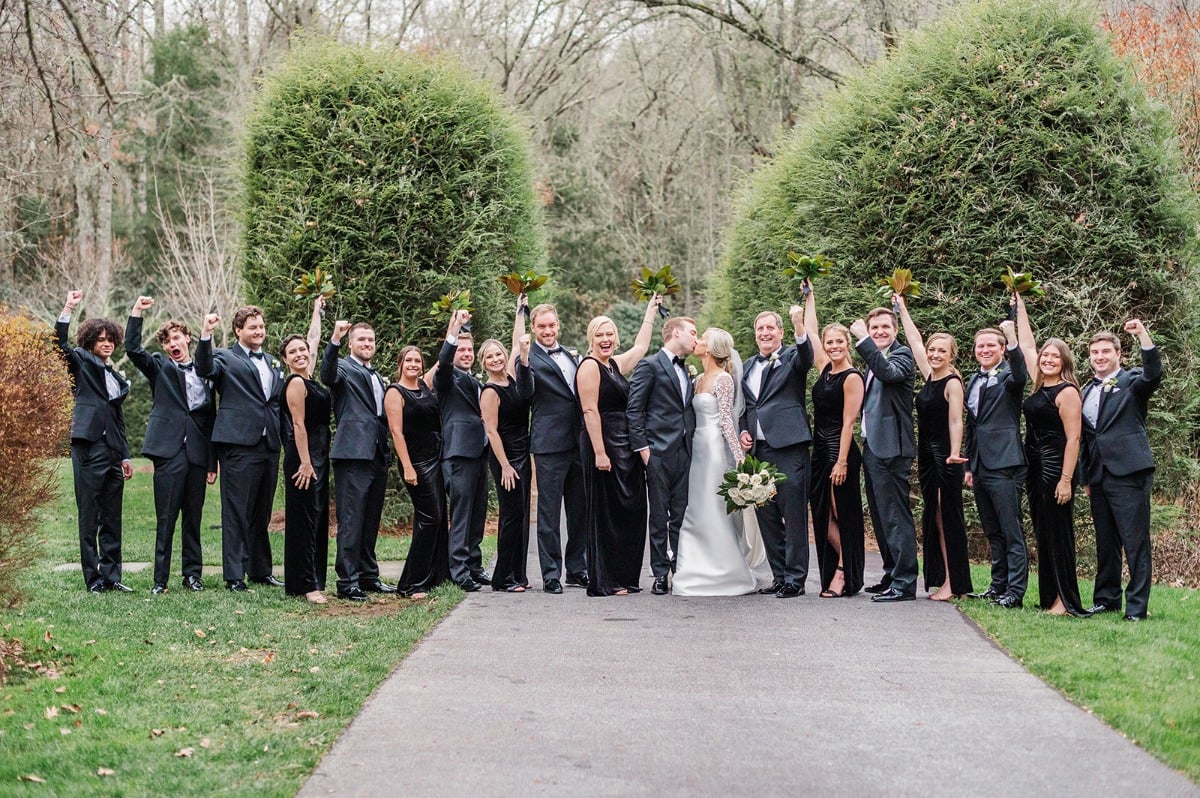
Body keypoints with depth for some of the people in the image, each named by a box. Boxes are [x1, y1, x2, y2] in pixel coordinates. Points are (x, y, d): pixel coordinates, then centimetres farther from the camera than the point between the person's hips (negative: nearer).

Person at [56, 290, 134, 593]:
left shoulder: (117, 378, 21)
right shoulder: (82, 363, 5)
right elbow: (59, 342, -13)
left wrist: (125, 455, 20)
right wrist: (68, 309, -18)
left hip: (113, 451, 6)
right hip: (88, 447, -6)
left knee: (112, 517, 7)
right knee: (89, 516, -4)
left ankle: (111, 575, 11)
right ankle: (93, 577, -1)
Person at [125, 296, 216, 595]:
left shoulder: (204, 372, 15)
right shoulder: (159, 366, 10)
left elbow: (211, 419, 15)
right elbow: (132, 349, -7)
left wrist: (212, 462, 11)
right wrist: (137, 312, -14)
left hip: (197, 453, 3)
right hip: (169, 450, -3)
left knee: (193, 517, 7)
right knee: (166, 518, -4)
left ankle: (193, 574, 14)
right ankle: (160, 579, -1)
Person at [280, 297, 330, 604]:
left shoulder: (309, 379, 13)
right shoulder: (295, 383, -11)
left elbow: (314, 338, 28)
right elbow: (298, 424, -15)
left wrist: (317, 311, 37)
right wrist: (305, 464, -18)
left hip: (316, 457, 9)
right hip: (303, 457, -9)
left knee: (317, 519, 9)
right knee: (303, 519, -8)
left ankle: (314, 580, 12)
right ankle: (304, 584, -8)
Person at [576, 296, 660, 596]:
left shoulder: (616, 364, 15)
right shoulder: (589, 366, -9)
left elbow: (641, 346, 34)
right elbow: (590, 410, -16)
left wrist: (651, 311, 38)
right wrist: (599, 453, -20)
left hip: (625, 447, 9)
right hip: (604, 445, -9)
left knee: (630, 513, 9)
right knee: (605, 513, -5)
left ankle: (625, 577, 14)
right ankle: (603, 582, -1)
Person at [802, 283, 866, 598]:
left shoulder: (852, 377, -9)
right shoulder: (825, 368, 11)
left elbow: (848, 423, -13)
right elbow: (810, 331, 23)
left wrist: (842, 461, -17)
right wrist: (810, 296, 26)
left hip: (840, 451, -8)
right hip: (820, 450, 8)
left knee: (843, 514, -2)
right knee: (822, 514, 5)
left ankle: (845, 576, 5)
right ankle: (839, 572, 14)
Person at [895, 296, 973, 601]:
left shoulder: (952, 382, -10)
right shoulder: (930, 377, 10)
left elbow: (955, 421, -16)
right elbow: (915, 341, 20)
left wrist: (955, 453, -28)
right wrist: (902, 309, 25)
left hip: (946, 456, -8)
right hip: (927, 455, 8)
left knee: (949, 516, -6)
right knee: (933, 517, 8)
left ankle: (953, 583, -5)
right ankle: (940, 580, 11)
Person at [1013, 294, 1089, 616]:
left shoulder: (1067, 392, -10)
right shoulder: (1039, 387, 11)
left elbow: (1073, 438, -14)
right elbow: (1026, 344, 22)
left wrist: (1066, 480, -20)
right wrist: (1020, 306, 24)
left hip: (1055, 469, -8)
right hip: (1035, 468, 8)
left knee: (1058, 536, -7)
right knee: (1042, 536, 9)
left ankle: (1066, 602, -4)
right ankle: (1049, 599, 13)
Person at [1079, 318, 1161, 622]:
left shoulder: (1132, 381, 0)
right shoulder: (1088, 392, 18)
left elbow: (1153, 374, -23)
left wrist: (1142, 334, -30)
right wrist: (1086, 478, 18)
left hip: (1129, 474, -7)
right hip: (1099, 477, 7)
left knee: (1136, 542, -6)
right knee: (1105, 543, 13)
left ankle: (1137, 606, -5)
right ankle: (1107, 599, 22)